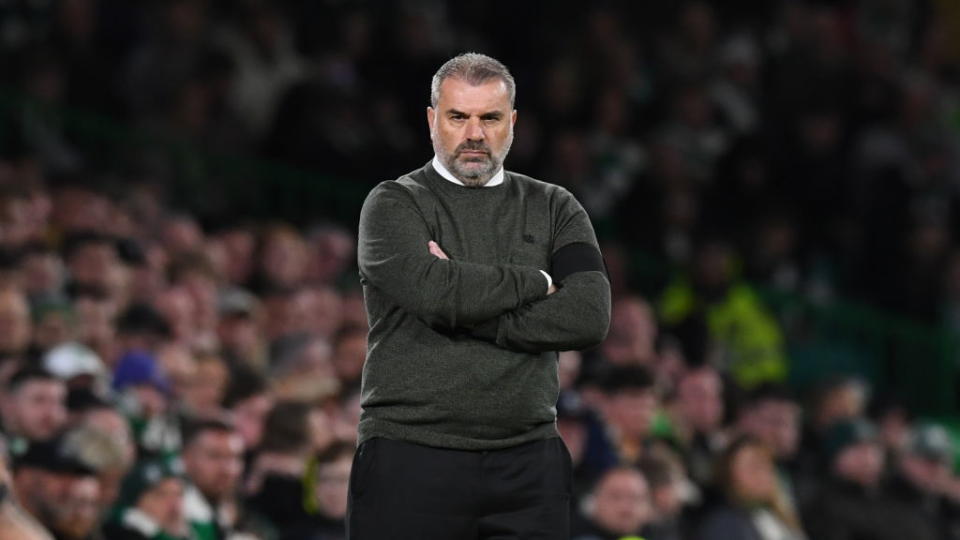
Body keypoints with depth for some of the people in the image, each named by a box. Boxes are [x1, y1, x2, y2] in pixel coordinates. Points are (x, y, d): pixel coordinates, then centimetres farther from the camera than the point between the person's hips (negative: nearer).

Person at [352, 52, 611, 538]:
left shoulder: (555, 210, 13)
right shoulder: (394, 205, 4)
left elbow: (589, 316, -4)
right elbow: (431, 290, -16)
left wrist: (469, 312, -9)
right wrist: (537, 282, -4)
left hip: (527, 462, 3)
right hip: (411, 457, -2)